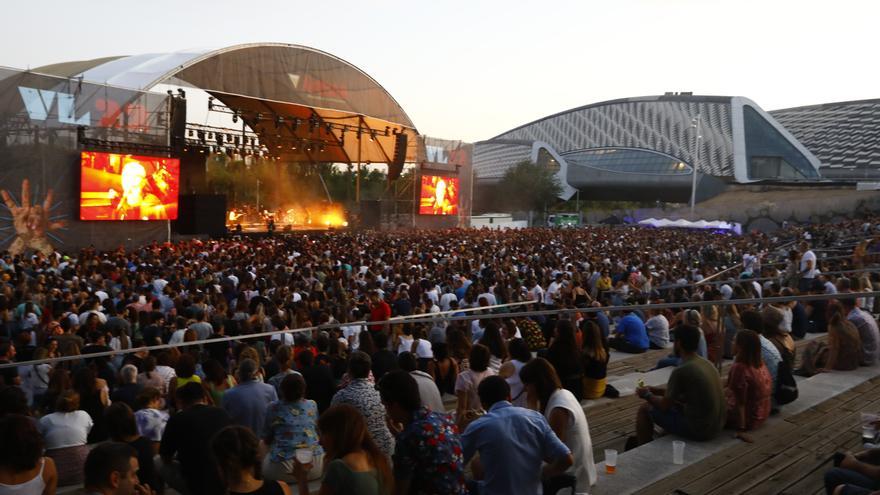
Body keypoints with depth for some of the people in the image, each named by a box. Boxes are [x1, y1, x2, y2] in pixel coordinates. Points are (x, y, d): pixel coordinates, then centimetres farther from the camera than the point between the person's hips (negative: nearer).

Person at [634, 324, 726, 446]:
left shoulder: (681, 371, -20)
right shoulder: (707, 363, 5)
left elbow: (664, 406, -10)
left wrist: (647, 395, 9)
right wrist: (656, 391, 20)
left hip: (698, 429, -8)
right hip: (717, 425, 8)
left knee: (645, 408, 6)